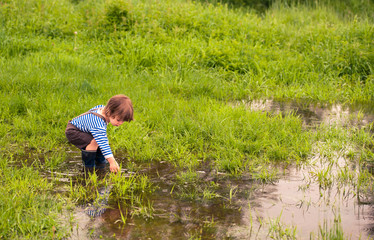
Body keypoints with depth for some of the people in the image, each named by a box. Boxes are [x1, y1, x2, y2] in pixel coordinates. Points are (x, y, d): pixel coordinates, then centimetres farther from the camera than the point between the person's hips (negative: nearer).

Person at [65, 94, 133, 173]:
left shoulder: (101, 108, -11)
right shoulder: (98, 126, -38)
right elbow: (103, 144, -40)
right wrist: (112, 162, -41)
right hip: (72, 132, -10)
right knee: (94, 142, -31)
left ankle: (100, 161, 22)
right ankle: (88, 166, -13)